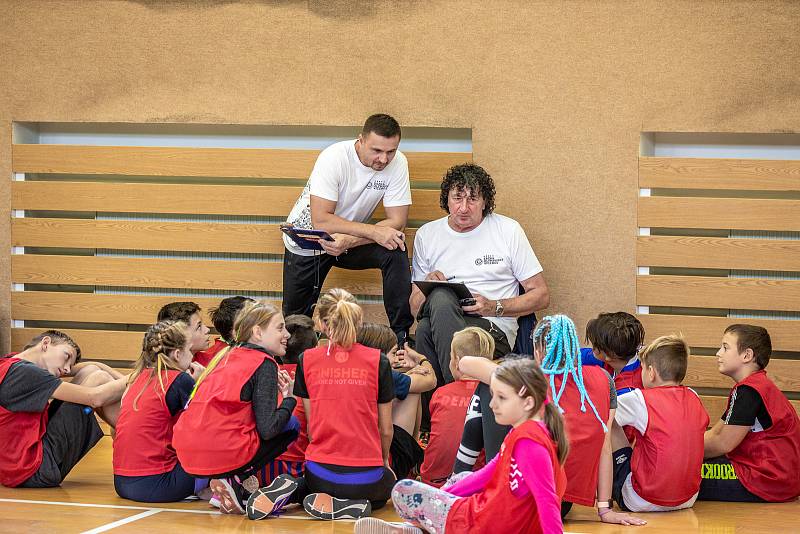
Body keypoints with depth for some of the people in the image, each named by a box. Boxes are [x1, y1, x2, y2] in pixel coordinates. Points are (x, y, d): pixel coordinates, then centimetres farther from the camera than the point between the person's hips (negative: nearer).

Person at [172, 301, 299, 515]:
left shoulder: (226, 356, 20)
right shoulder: (264, 364, -4)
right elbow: (268, 429, -11)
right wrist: (289, 398, 8)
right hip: (223, 457, -8)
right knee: (291, 426, 14)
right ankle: (234, 482, 0)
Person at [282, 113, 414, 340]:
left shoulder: (397, 163, -19)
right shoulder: (334, 158, -30)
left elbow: (397, 221, -20)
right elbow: (320, 221, -34)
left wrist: (350, 241, -34)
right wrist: (373, 231, -40)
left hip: (350, 242, 2)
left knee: (395, 251, -26)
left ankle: (401, 335, -19)